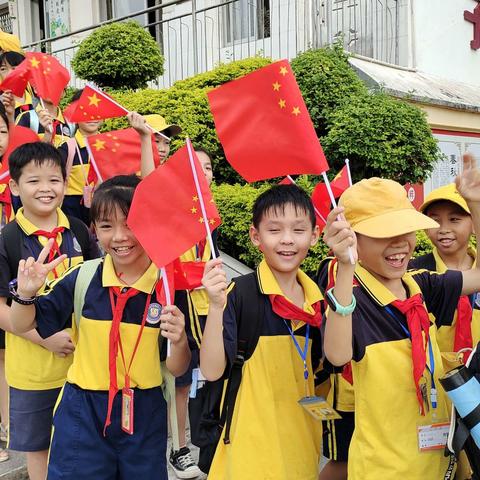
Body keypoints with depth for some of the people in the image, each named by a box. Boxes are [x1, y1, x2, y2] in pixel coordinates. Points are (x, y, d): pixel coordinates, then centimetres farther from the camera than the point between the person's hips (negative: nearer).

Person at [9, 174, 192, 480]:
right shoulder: (83, 278, -7)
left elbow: (177, 369, -5)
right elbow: (23, 325, 3)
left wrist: (179, 341, -26)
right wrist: (25, 293, -17)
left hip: (145, 418, 0)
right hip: (83, 413, 1)